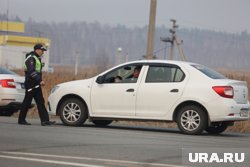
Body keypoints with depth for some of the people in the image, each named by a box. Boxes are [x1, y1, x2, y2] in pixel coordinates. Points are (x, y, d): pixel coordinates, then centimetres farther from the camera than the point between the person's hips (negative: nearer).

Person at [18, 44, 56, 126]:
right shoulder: (31, 58, -13)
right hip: (31, 84, -10)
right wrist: (40, 80, -26)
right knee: (27, 101, -3)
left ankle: (45, 120, -1)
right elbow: (31, 72, -23)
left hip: (36, 84, 10)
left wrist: (40, 81, 14)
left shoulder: (37, 58, 19)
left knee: (40, 102, 3)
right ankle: (21, 120, 4)